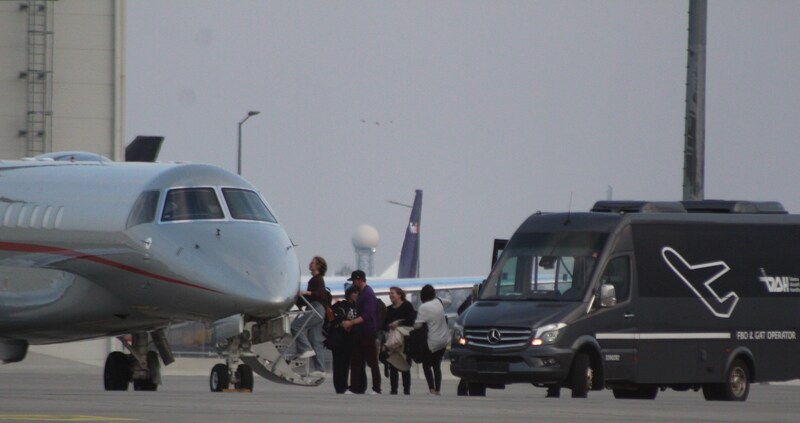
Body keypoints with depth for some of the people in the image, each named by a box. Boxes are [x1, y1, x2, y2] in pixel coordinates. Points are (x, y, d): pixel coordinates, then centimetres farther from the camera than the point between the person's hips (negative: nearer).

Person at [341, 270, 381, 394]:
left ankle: (376, 389, -1)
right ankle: (356, 388, 9)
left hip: (368, 333, -9)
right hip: (360, 333, 9)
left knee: (372, 361, -4)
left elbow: (367, 315, -21)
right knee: (356, 361, 7)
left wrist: (351, 323, -20)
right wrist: (351, 324, 10)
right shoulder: (362, 293, 15)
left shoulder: (368, 294, -14)